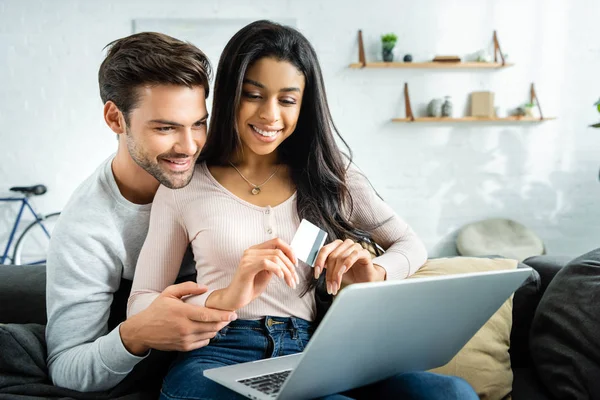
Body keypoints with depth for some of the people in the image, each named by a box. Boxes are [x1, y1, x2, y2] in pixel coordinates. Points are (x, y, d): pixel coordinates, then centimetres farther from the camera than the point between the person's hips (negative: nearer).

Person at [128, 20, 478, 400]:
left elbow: (412, 245, 14)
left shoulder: (328, 173, 12)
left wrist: (375, 272, -11)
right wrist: (225, 298, -19)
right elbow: (141, 305, 2)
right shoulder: (184, 186, 5)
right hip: (224, 358, -1)